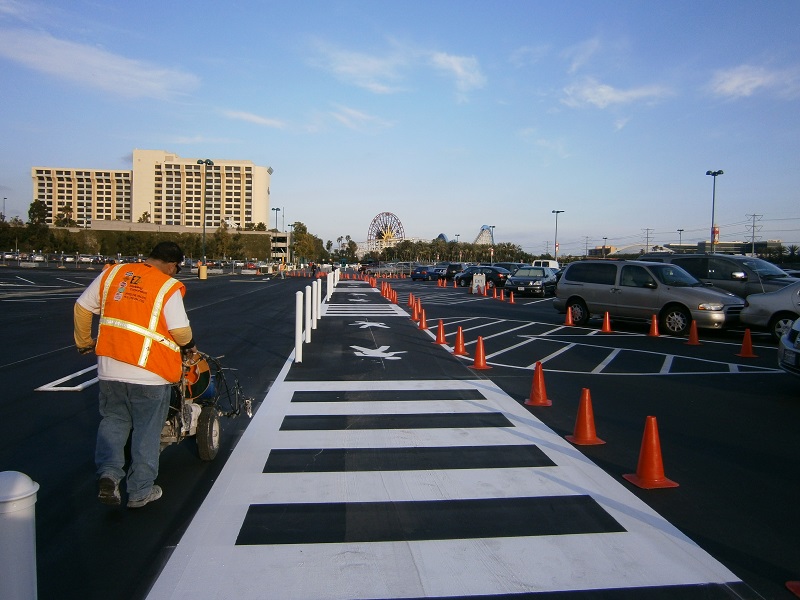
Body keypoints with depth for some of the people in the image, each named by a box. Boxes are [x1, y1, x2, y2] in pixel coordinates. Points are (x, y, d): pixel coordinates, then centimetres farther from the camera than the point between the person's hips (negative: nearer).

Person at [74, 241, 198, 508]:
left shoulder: (113, 273, 5)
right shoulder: (168, 287, -10)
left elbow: (82, 307, 10)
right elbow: (180, 330, -16)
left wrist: (84, 341, 23)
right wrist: (188, 346, 6)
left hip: (109, 367, 4)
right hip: (149, 372, -4)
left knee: (113, 420, 23)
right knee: (147, 430, 10)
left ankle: (108, 473, 7)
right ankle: (140, 491, 20)